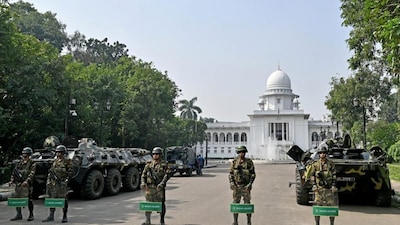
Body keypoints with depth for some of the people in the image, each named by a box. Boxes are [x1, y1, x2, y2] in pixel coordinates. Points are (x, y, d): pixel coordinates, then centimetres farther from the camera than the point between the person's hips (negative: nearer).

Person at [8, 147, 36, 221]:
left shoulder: (32, 164, -2)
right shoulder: (19, 163, 15)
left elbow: (31, 174, -13)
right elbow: (14, 172, 18)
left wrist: (27, 181, -26)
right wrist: (12, 180, 6)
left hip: (26, 184, -6)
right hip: (18, 184, 6)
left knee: (28, 199, -5)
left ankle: (31, 215, 5)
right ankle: (19, 214, 17)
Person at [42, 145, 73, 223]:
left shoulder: (67, 161, -3)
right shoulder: (54, 161, 12)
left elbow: (70, 172, -4)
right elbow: (50, 172, 16)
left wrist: (66, 179, -14)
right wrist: (48, 182, 10)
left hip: (62, 183, -5)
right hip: (53, 183, 5)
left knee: (64, 200, 0)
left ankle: (65, 216, 9)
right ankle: (51, 216, 6)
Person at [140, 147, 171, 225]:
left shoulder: (164, 164, 0)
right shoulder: (149, 164, 11)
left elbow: (168, 174, -10)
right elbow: (144, 174, 13)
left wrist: (162, 183, -22)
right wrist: (143, 182, -4)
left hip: (159, 187, -3)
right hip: (149, 187, 3)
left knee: (161, 204, 1)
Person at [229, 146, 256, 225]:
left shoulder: (249, 162, -3)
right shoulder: (234, 162, 3)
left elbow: (253, 174, -2)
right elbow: (231, 173, 6)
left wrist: (250, 184, -14)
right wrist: (231, 183, -8)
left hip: (246, 186, -2)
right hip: (236, 186, 2)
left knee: (247, 204, 1)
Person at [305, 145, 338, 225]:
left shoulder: (331, 164, 2)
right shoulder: (315, 164, 3)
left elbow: (334, 176, 2)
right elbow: (311, 175, 7)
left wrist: (334, 185, -7)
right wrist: (314, 185, -4)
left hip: (329, 188, 0)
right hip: (319, 188, 0)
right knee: (317, 206, 0)